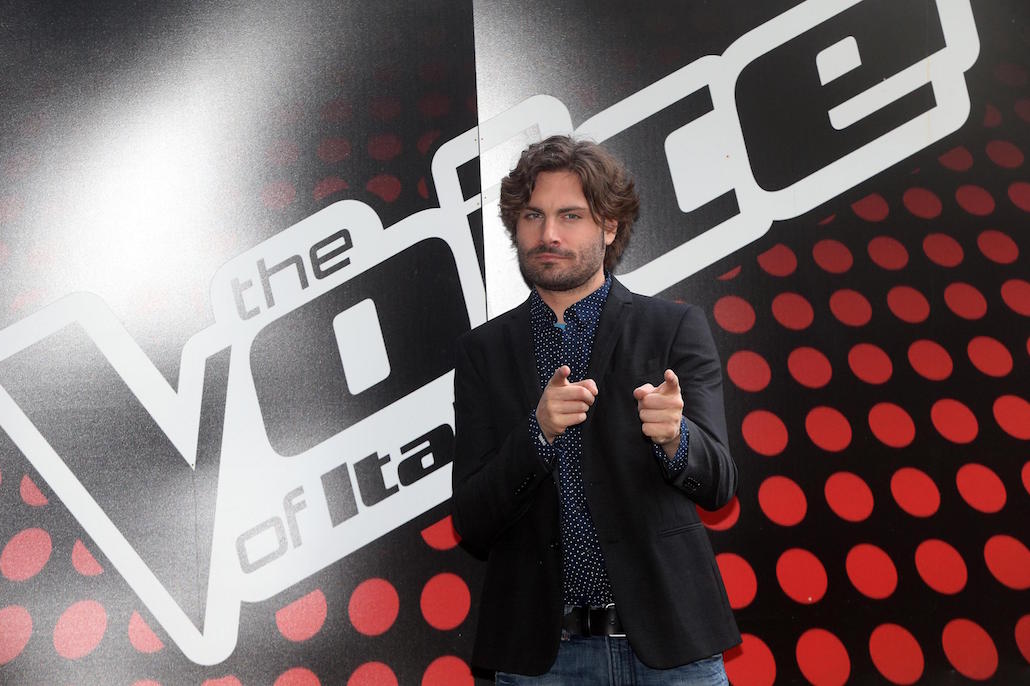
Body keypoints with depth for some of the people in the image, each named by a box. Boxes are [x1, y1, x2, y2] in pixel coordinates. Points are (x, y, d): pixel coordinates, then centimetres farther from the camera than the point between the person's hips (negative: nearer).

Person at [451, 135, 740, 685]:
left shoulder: (676, 328, -4)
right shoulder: (481, 352, -1)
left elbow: (717, 486, -9)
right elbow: (471, 527, -6)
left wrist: (673, 435, -30)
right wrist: (538, 433, -22)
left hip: (669, 641, 0)